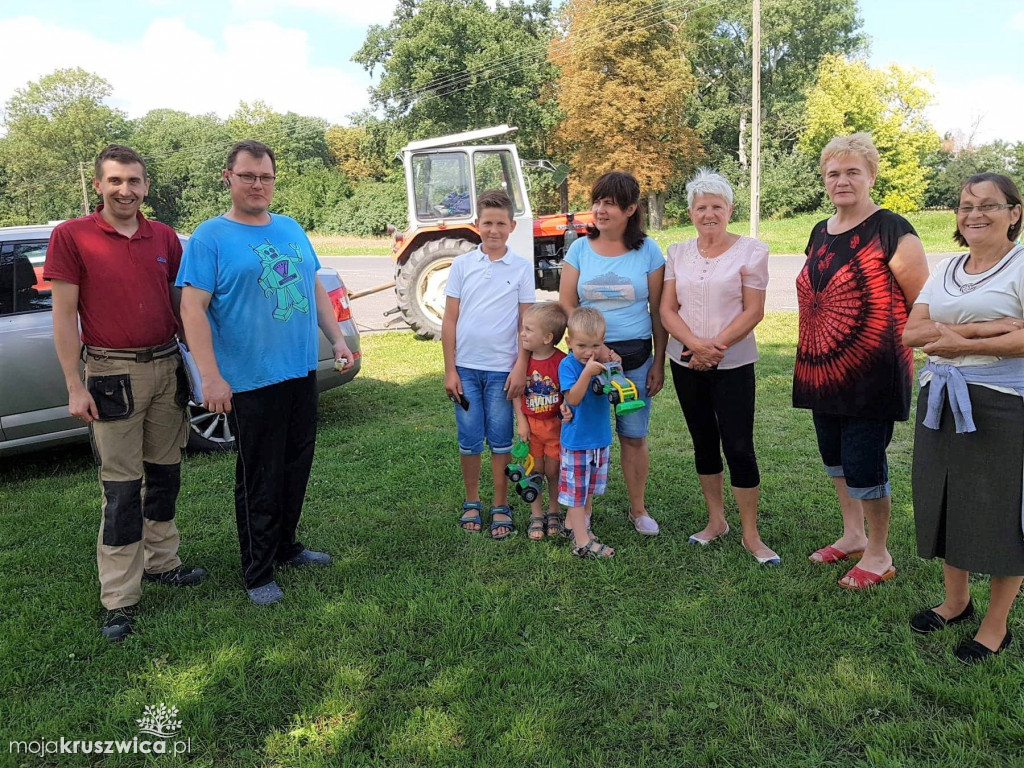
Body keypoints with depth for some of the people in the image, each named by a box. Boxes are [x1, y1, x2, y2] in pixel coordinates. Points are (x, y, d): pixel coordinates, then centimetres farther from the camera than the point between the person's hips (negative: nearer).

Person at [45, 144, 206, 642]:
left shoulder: (165, 238, 7)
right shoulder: (71, 237, -4)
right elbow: (64, 316, -6)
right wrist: (75, 387, -10)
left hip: (167, 367, 5)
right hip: (113, 374, -4)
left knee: (165, 474, 14)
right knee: (122, 487, -2)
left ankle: (162, 562, 31)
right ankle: (120, 600, 7)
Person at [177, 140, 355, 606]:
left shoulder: (292, 230, 12)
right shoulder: (210, 237, -7)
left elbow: (315, 289, 19)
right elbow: (192, 308, -14)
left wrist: (337, 340, 10)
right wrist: (210, 377, -21)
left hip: (302, 373, 6)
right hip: (250, 381, -6)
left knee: (296, 469, 16)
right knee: (259, 480, 3)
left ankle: (286, 546, 35)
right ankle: (258, 574, 17)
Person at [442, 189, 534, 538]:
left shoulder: (522, 268, 1)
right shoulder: (462, 264, 2)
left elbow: (527, 323, 1)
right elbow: (450, 319, 3)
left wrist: (521, 368, -7)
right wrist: (449, 369, -1)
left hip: (502, 369, -1)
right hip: (466, 367, 1)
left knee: (501, 441, 6)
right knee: (469, 439, 8)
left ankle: (500, 507, 18)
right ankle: (471, 503, 23)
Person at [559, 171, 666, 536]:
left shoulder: (648, 250, 0)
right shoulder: (580, 249, 2)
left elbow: (658, 311, 2)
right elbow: (565, 305, 1)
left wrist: (659, 363, 0)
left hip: (635, 356, 0)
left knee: (634, 436, 8)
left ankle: (638, 509, 24)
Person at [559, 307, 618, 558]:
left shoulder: (601, 361, 1)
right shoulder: (568, 364, -15)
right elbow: (573, 398, -24)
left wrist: (608, 364, -14)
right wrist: (587, 372, -35)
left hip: (601, 437, 6)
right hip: (576, 440, -6)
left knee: (590, 490, 18)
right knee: (577, 491, 1)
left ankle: (573, 525, 35)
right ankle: (582, 542, 8)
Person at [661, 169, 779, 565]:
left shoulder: (751, 250, -4)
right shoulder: (678, 252, 7)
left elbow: (753, 311, -8)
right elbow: (667, 310, 1)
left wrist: (716, 346, -17)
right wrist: (696, 344, -14)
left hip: (733, 365, -4)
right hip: (686, 363, 4)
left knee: (739, 447, -5)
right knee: (704, 442, 12)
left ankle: (751, 535, 7)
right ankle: (716, 521, 27)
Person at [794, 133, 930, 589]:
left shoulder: (892, 233, -11)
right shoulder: (820, 234, 11)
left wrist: (900, 354, -10)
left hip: (871, 372, -7)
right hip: (823, 371, 8)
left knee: (863, 463, -1)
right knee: (835, 457, 17)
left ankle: (878, 555, 20)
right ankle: (853, 535, 38)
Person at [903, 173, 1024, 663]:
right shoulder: (946, 269, 12)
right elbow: (911, 332, 1)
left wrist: (961, 343, -18)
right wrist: (981, 328, -12)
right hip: (941, 400, 7)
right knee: (945, 500, 14)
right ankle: (956, 602, 33)